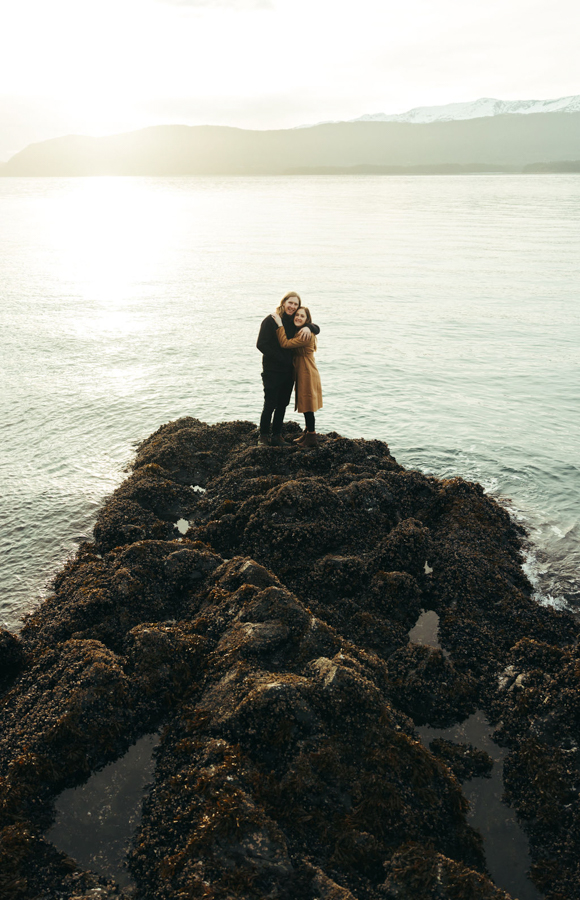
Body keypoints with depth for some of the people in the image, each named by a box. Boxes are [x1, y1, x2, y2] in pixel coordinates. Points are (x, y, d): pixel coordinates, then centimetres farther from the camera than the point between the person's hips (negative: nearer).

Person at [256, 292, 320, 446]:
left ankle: (277, 435, 21)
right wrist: (280, 358, -14)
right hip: (272, 370, -6)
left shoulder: (295, 322, 10)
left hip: (288, 370, 6)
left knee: (282, 404, 10)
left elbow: (317, 329, 14)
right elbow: (261, 344, -12)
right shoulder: (271, 320, -7)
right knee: (270, 404, -3)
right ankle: (263, 436, 11)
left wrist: (308, 327, -10)